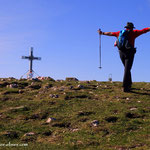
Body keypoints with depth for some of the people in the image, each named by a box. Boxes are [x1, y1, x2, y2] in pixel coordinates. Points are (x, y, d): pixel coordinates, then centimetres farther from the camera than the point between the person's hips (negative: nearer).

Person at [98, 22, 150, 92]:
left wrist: (102, 33, 37)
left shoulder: (120, 33, 14)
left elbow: (110, 33, 24)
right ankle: (125, 87, -15)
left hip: (121, 52, 5)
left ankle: (129, 84, 27)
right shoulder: (134, 32, 2)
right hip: (129, 53, -5)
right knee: (127, 70, -8)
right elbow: (143, 30, -3)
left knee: (127, 69, 21)